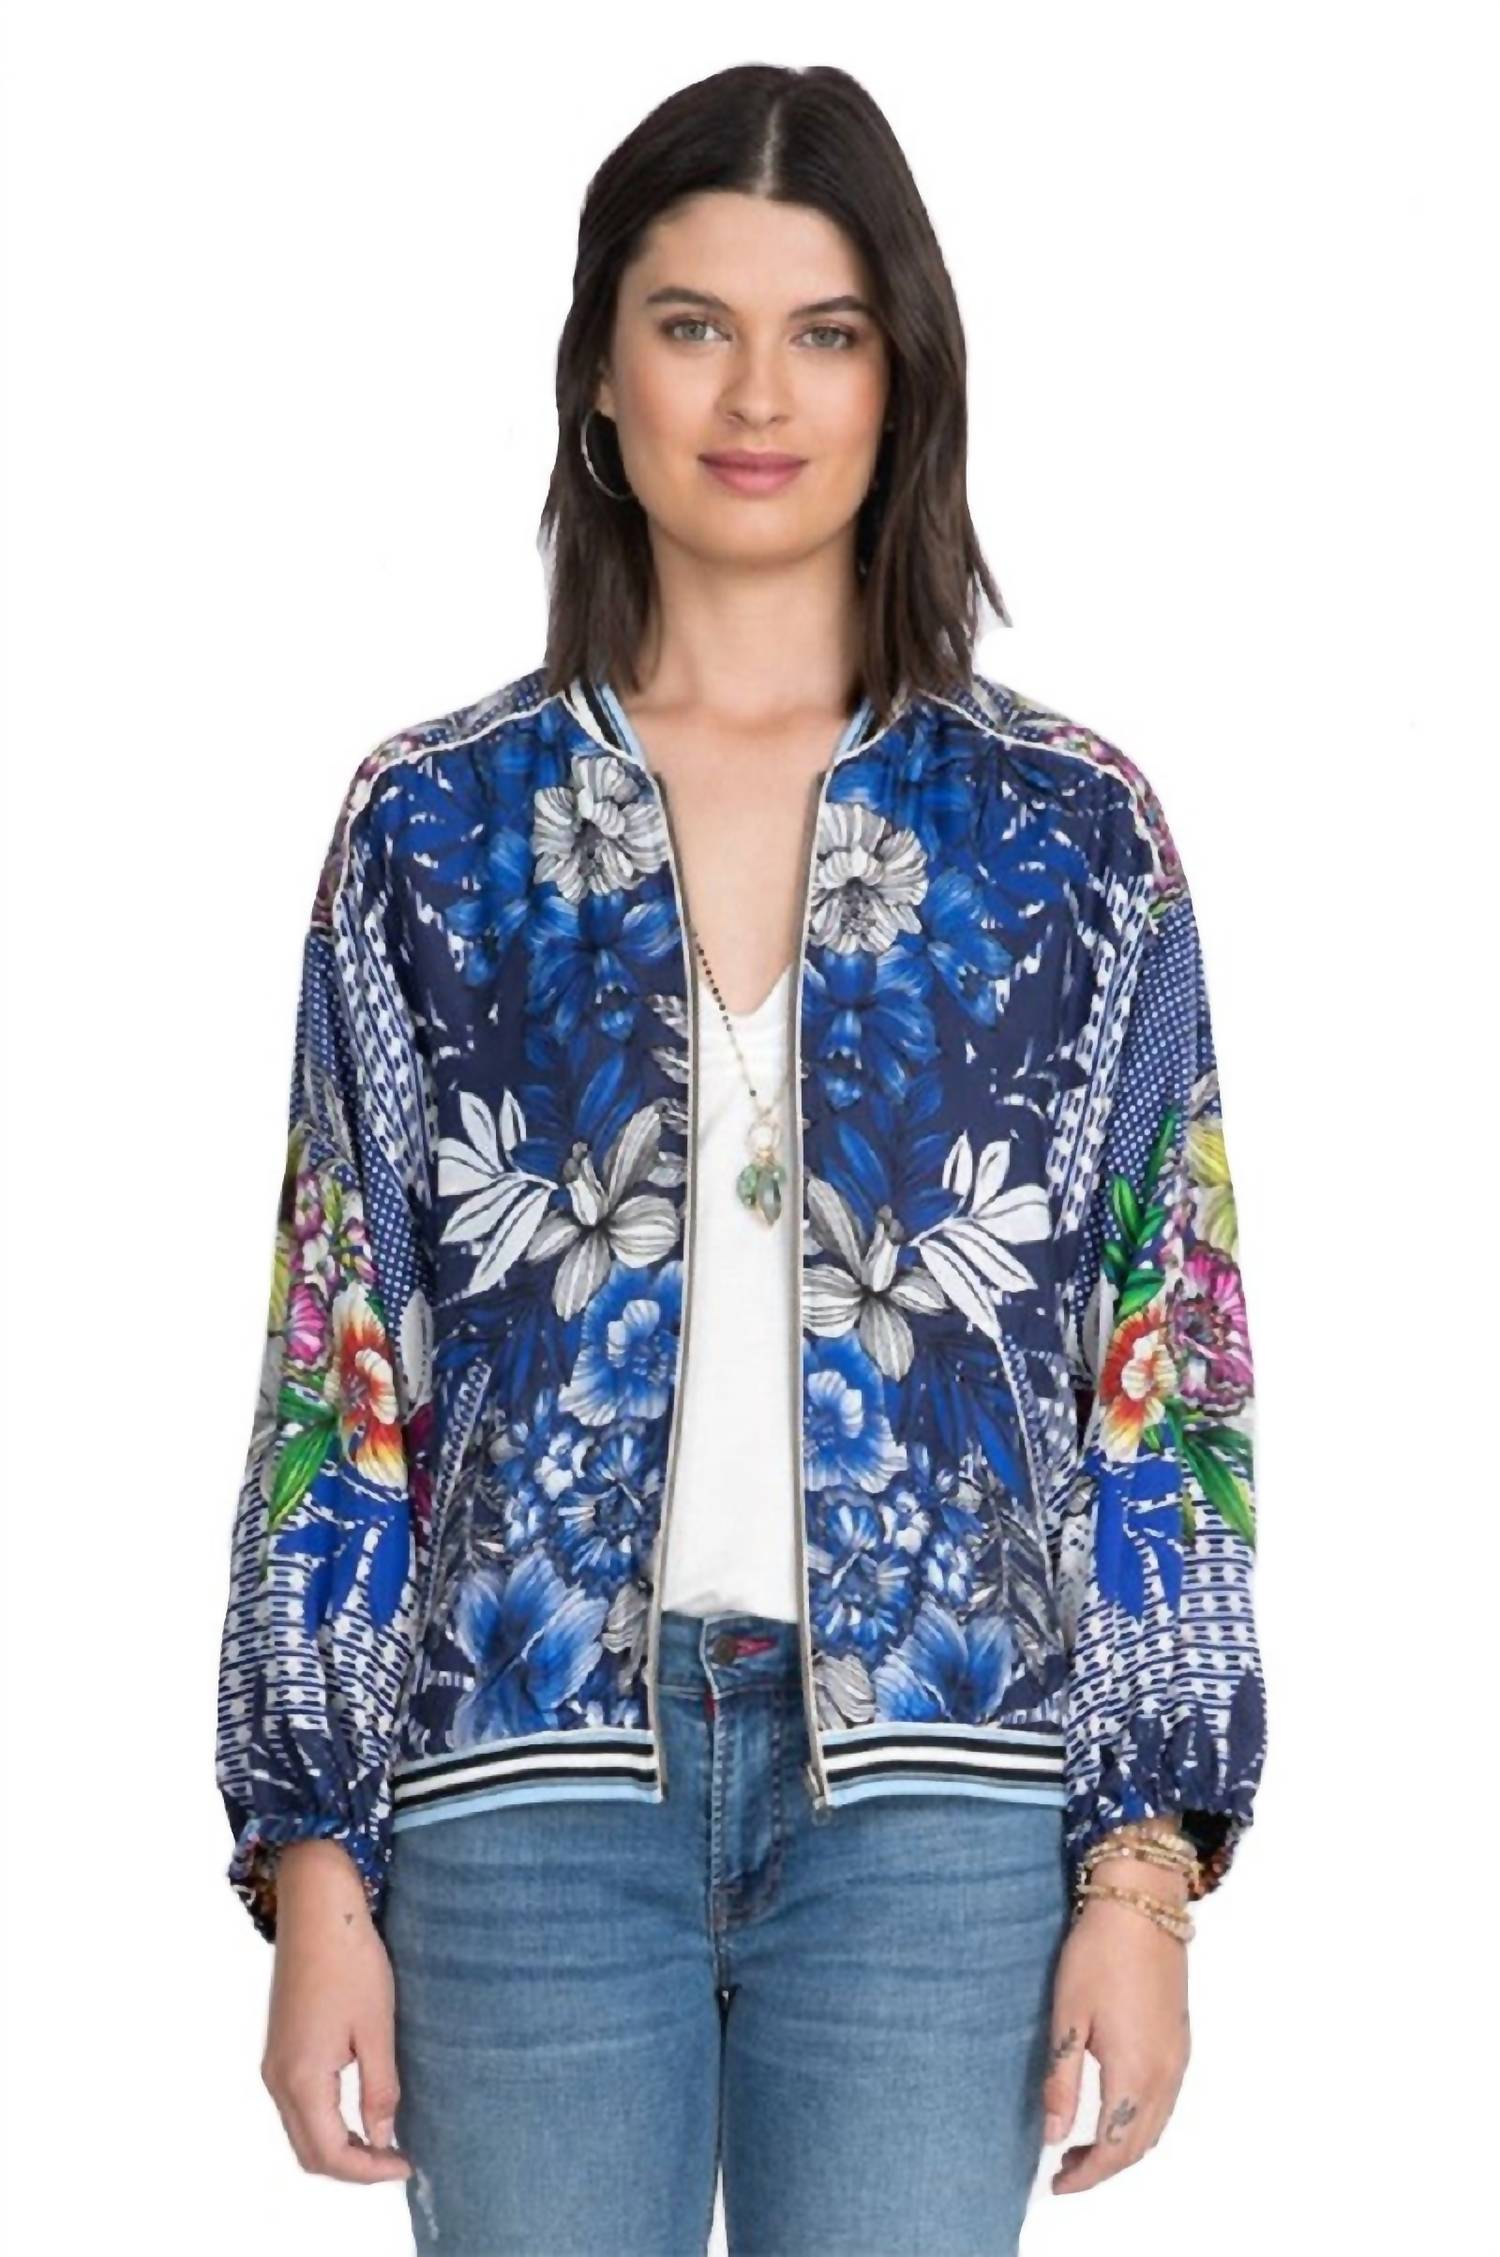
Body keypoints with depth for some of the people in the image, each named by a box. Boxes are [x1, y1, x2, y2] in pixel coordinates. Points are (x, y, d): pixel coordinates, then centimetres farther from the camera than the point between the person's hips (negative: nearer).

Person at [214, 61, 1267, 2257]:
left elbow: (1164, 1370, 4)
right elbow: (340, 1365, 4)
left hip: (930, 1790, 0)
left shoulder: (1069, 833, 4)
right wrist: (314, 1863, 0)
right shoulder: (435, 828, 4)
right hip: (536, 1783, 0)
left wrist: (1148, 1859, -2)